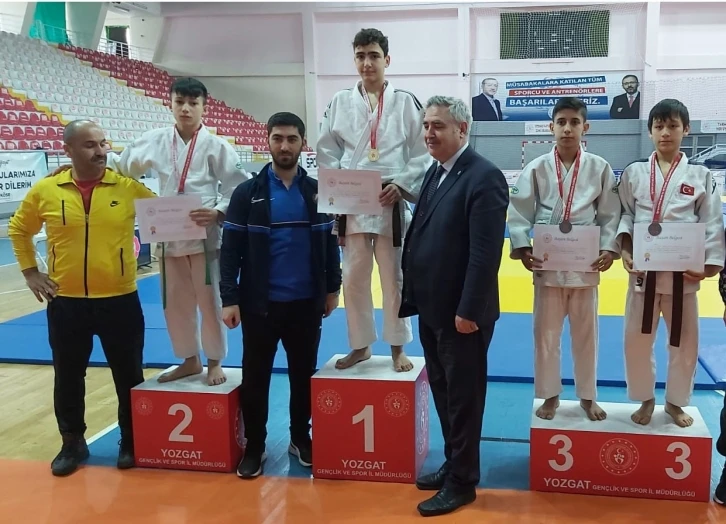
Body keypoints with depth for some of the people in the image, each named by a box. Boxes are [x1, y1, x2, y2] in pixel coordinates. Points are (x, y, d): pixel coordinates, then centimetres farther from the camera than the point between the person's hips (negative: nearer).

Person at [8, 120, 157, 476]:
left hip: (120, 300, -1)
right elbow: (18, 229, 13)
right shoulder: (45, 190, -2)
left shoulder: (127, 186, -5)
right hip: (65, 303, 1)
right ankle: (73, 443, 31)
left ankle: (131, 442, 28)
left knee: (129, 377, 10)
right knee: (68, 378, 13)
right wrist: (30, 271, 6)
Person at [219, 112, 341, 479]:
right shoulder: (248, 193, -3)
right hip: (259, 303, -1)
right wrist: (229, 299, -9)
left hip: (306, 303, 2)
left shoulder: (317, 191, 4)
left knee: (303, 374, 13)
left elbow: (329, 242, 9)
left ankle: (300, 438, 31)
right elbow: (231, 249, -4)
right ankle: (254, 446, 23)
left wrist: (332, 288, 7)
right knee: (255, 376, 8)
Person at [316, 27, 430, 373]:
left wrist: (401, 185, -13)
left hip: (392, 204, -2)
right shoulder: (340, 102, 6)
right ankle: (360, 345, 26)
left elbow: (422, 154, -1)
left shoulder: (406, 102, 0)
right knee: (354, 279, 9)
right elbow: (327, 152, 6)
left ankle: (398, 348, 22)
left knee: (394, 278, 6)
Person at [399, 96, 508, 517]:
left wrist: (468, 310, -22)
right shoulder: (435, 172, 11)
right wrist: (414, 294, 10)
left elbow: (486, 252, -21)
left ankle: (462, 482, 20)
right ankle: (453, 464, 35)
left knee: (463, 397, 6)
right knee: (443, 393, 19)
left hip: (461, 312, -8)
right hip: (431, 307, 8)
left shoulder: (484, 177, -16)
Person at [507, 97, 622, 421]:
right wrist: (522, 248, -12)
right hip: (547, 263, 0)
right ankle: (550, 395, 25)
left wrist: (609, 249, -10)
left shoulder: (600, 168, 0)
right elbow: (519, 212, -2)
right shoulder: (536, 168, -2)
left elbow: (610, 214, 2)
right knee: (546, 332, 9)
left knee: (585, 333, 12)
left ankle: (587, 396, 29)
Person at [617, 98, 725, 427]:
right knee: (637, 339, 5)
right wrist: (625, 249, -12)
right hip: (643, 269, 0)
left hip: (684, 271, 0)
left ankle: (675, 402, 30)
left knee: (684, 341, 10)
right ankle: (645, 400, 26)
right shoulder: (634, 173, 3)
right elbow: (625, 215, 3)